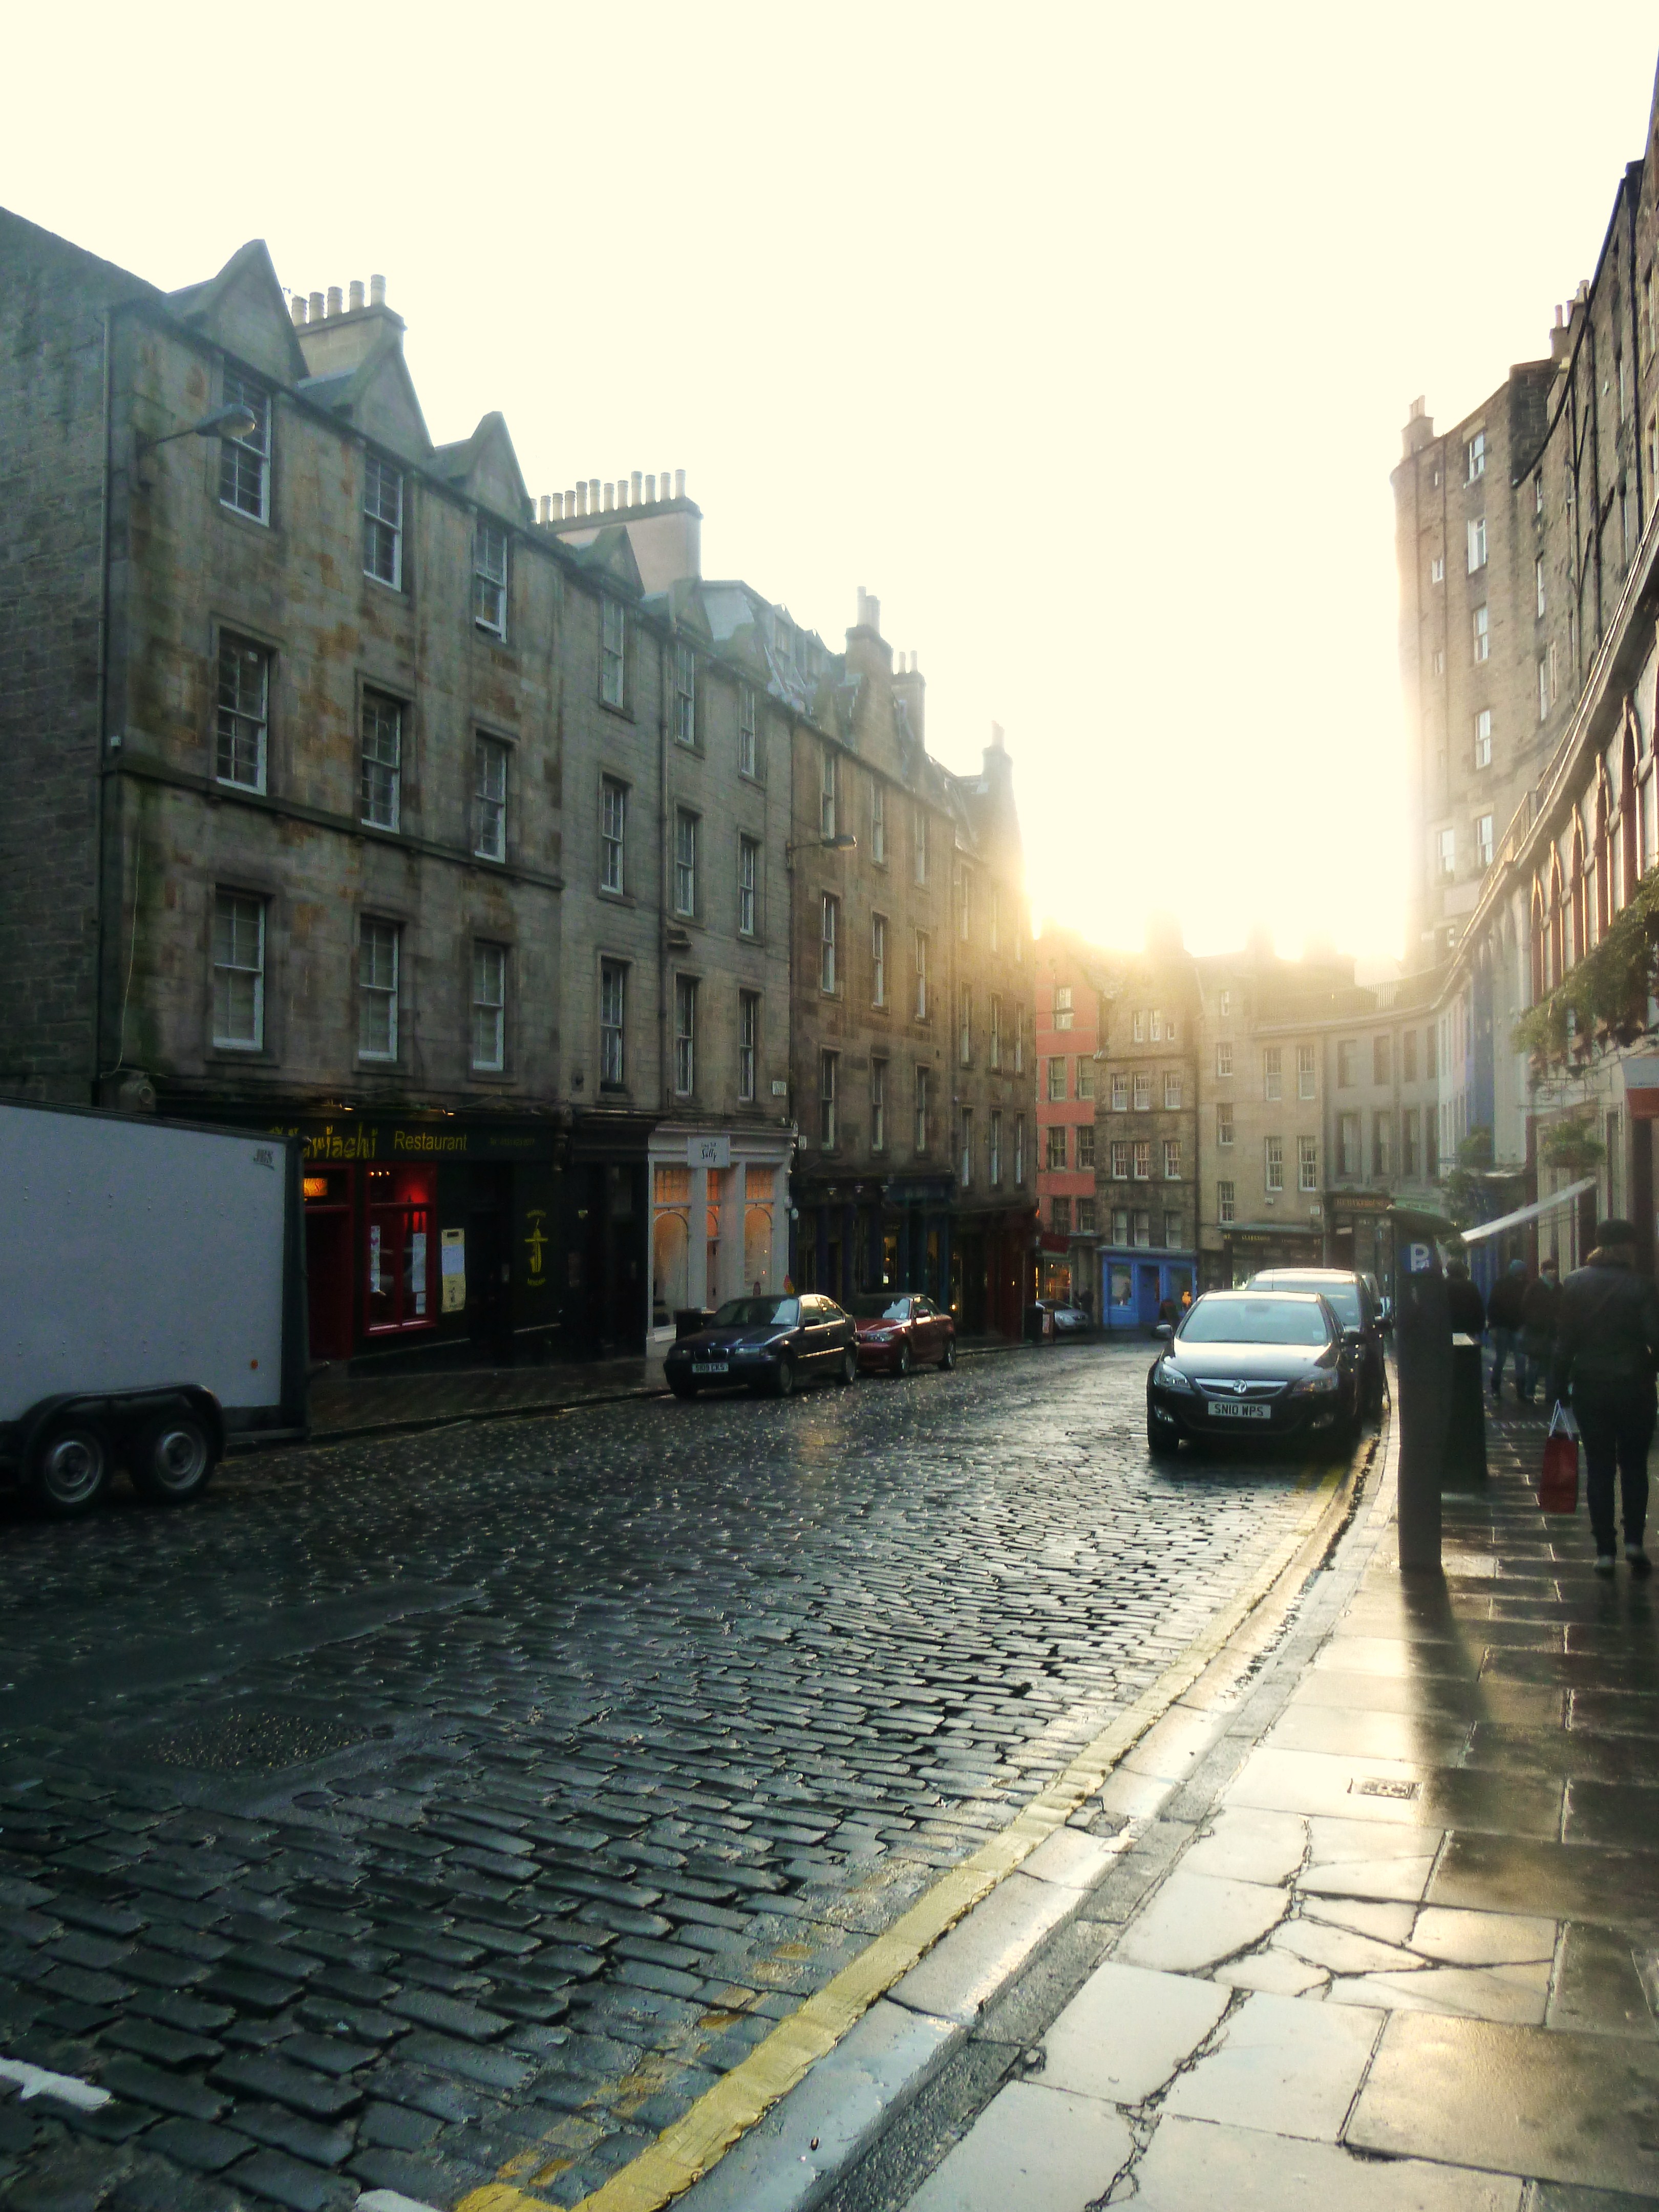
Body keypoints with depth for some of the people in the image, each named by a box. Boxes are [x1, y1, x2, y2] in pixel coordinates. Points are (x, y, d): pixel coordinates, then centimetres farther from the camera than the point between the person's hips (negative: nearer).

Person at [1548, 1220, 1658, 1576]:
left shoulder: (1575, 1283, -2)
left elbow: (1564, 1340, -2)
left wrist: (1559, 1387, 3)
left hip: (1590, 1388, 2)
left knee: (1599, 1469, 7)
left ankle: (1604, 1551, 7)